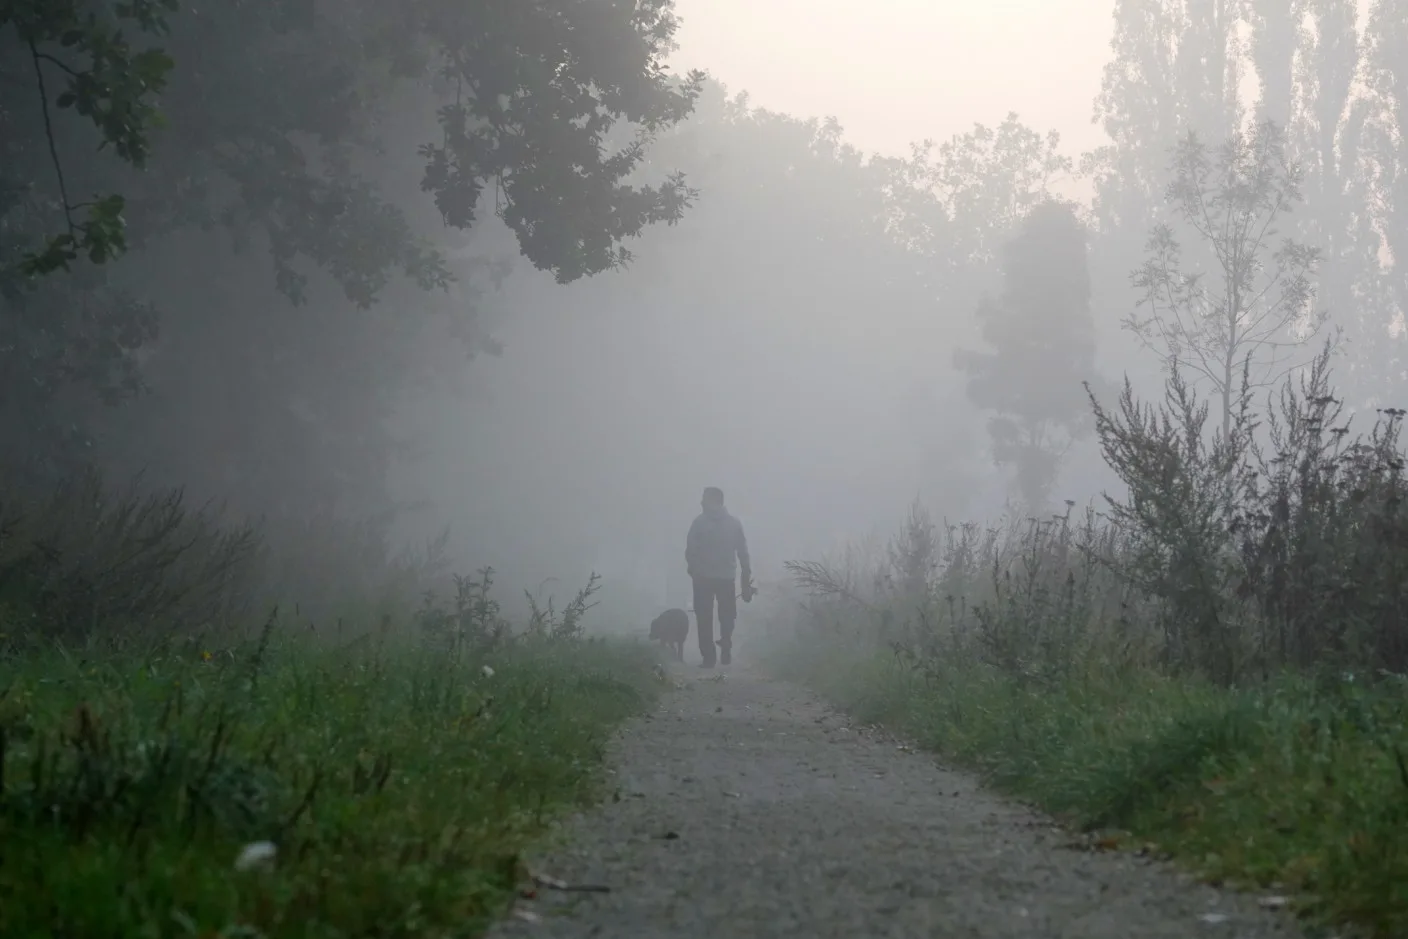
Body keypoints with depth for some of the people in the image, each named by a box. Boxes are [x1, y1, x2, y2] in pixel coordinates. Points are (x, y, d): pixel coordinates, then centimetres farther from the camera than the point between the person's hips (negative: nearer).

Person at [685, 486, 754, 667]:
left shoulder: (699, 522, -4)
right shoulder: (734, 523, 5)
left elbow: (690, 551, -8)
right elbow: (743, 554, 4)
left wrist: (693, 570, 11)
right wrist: (746, 583, 8)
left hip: (703, 578, -2)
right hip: (727, 578, 2)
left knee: (705, 620, 4)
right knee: (727, 617, 18)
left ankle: (708, 658, -1)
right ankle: (725, 652, 10)